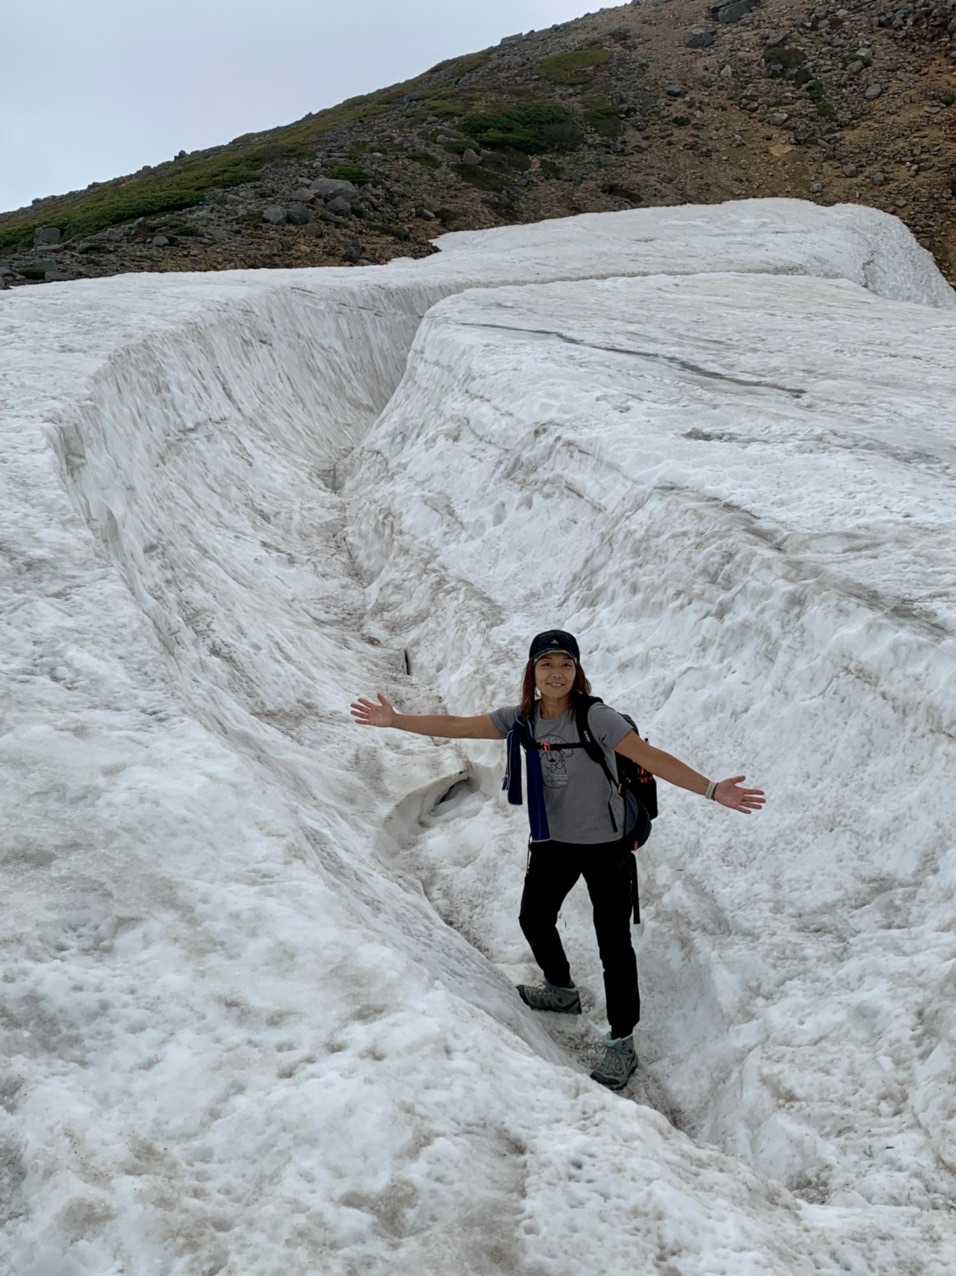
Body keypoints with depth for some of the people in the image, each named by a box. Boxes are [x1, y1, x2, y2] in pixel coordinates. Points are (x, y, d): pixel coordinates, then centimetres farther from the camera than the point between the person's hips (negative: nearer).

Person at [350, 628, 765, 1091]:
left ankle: (622, 1044, 14)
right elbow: (456, 727, -6)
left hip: (605, 845, -6)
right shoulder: (521, 718, -8)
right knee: (534, 919, 22)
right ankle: (561, 991, 49)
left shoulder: (595, 718, -24)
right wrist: (395, 720, -9)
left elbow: (652, 758, -32)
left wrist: (711, 789, -42)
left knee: (613, 944, -2)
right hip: (552, 841, 6)